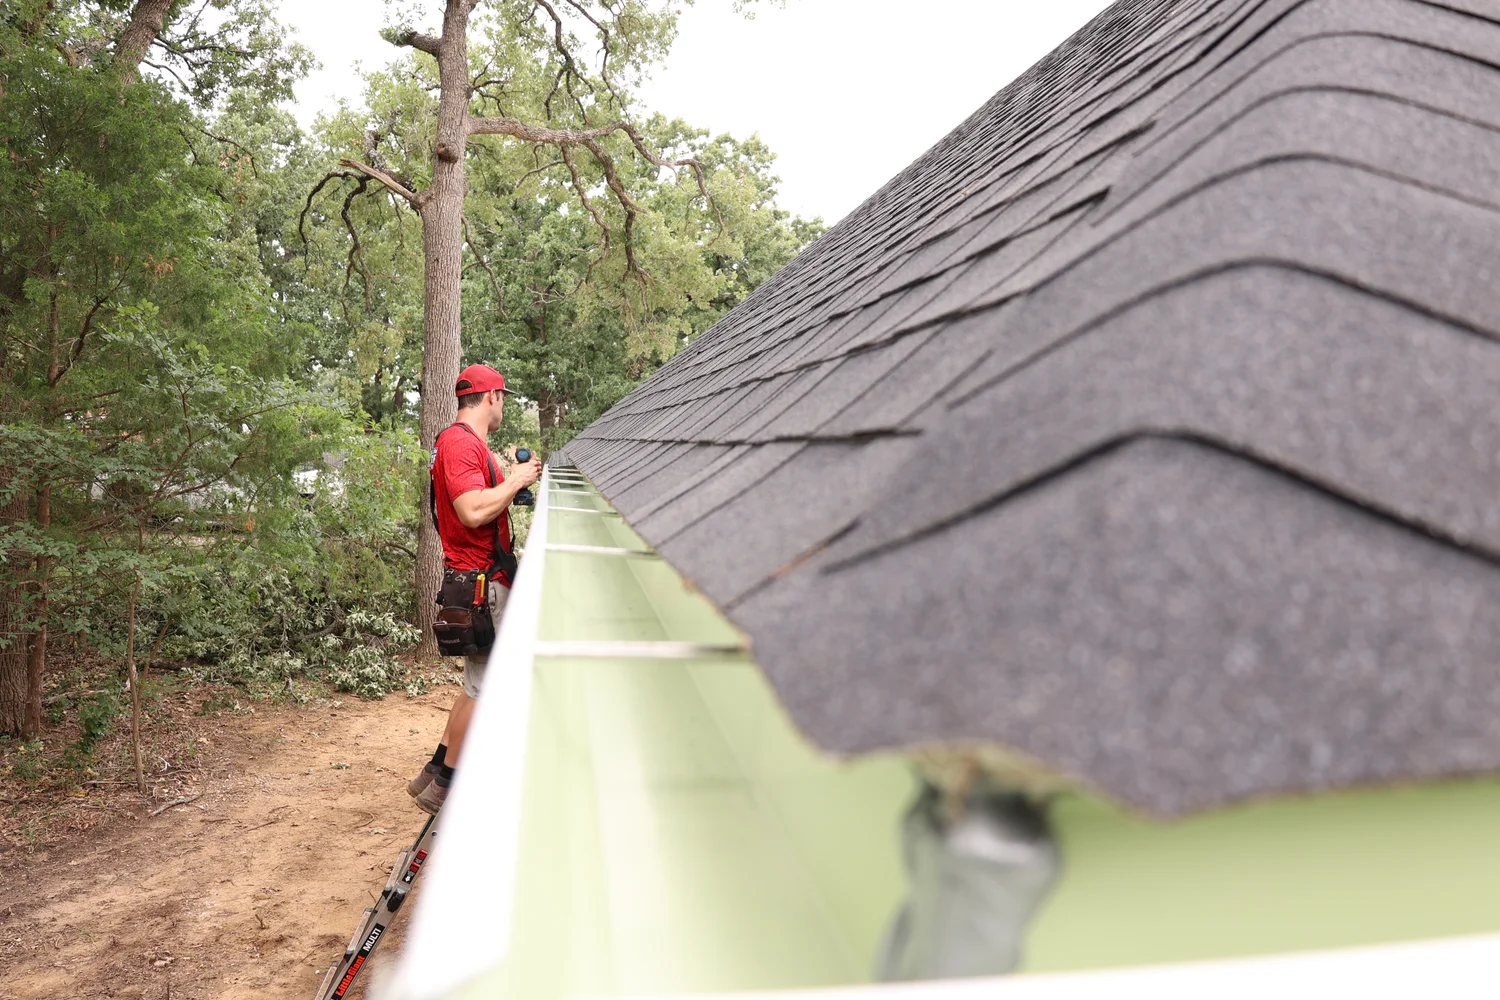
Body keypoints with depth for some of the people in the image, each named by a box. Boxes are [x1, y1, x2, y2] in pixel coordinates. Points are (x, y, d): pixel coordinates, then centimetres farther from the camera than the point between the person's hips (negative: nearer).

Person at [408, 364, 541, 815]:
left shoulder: (467, 443, 18)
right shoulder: (461, 442, -16)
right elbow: (474, 512, -28)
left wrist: (512, 477, 16)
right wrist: (516, 479, -15)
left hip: (483, 579, 11)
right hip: (479, 581, -11)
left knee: (479, 683, 18)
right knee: (484, 687, -3)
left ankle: (433, 773, 25)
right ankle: (444, 787, 8)